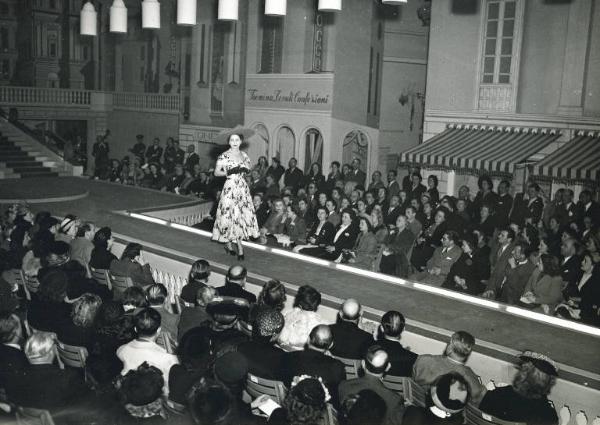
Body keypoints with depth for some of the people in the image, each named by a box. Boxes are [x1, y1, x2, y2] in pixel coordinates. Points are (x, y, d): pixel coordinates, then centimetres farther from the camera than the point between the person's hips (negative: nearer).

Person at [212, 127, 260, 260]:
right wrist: (228, 172, -16)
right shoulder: (224, 156, -5)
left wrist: (245, 170, 0)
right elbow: (216, 173, -4)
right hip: (230, 187, -4)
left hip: (242, 187, 4)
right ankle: (228, 243, 14)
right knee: (229, 214, -2)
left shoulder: (244, 154, 9)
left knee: (243, 214, -1)